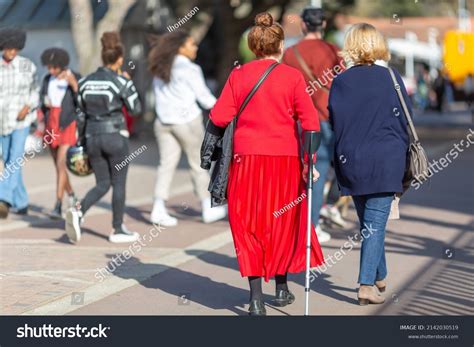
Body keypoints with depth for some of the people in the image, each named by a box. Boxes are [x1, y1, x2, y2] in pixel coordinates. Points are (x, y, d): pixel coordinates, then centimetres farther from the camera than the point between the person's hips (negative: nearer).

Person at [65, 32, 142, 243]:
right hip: (115, 136, -5)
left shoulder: (85, 82, 4)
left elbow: (82, 109, 12)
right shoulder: (122, 83, -10)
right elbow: (136, 109, -2)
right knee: (119, 184, 8)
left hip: (92, 137, 5)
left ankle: (78, 211, -12)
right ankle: (118, 230, 12)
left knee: (102, 184, 13)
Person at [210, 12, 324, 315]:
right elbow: (310, 121, -7)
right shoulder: (293, 76, -4)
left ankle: (256, 298, -1)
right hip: (285, 159, 0)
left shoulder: (239, 75, -1)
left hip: (247, 158, 0)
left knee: (249, 225, 6)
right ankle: (282, 288, 29)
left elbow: (219, 117, -4)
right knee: (283, 221, 16)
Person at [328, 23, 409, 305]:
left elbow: (334, 124, 3)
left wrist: (339, 162, 12)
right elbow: (404, 122, 0)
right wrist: (404, 167, 8)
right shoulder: (391, 78, -3)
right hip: (385, 161, -2)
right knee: (376, 223, -1)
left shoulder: (340, 81, 0)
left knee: (368, 222, 17)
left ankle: (379, 277, 29)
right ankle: (367, 285, -8)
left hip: (351, 162, 2)